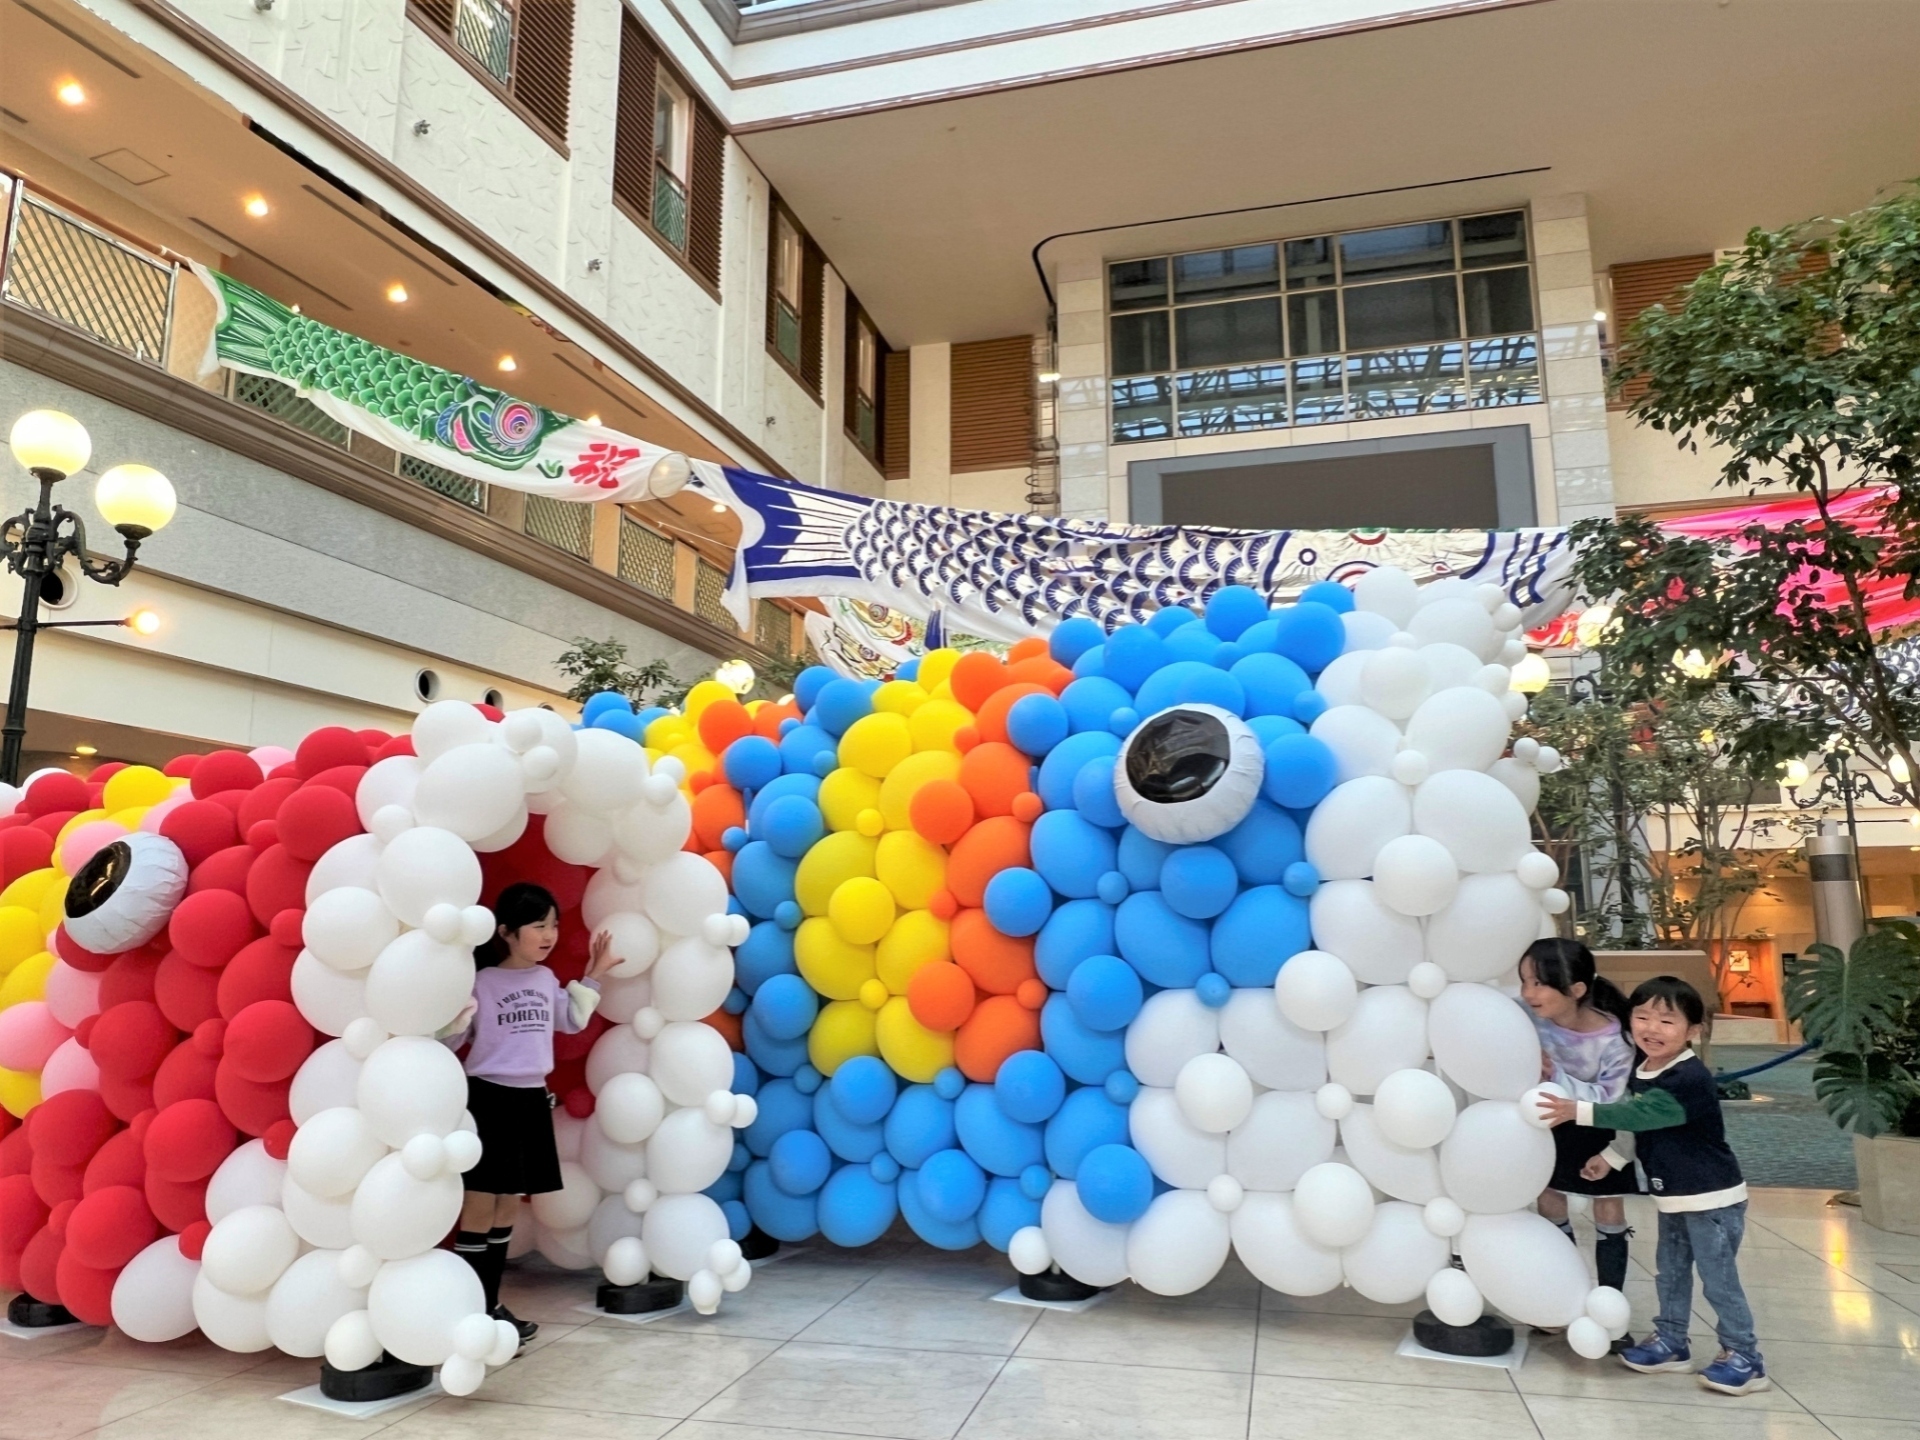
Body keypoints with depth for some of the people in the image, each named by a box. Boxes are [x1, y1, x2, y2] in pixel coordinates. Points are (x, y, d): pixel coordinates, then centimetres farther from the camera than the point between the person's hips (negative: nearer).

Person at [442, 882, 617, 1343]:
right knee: (480, 1208, 0)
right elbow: (449, 1040, -11)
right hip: (489, 1098, -6)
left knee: (508, 1207, 13)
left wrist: (592, 977, 17)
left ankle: (490, 1304, 23)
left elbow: (572, 1022, 20)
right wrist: (454, 1007, -28)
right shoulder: (481, 982, -11)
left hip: (531, 1099, 6)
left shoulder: (547, 979, 7)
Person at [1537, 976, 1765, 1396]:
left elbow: (1639, 1114, -36)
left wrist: (1579, 1111, -39)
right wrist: (1609, 1157, 11)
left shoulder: (1691, 1079, -27)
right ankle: (1670, 1342, 30)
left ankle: (1745, 1357, 15)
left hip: (1713, 1199, -9)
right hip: (1672, 1198, 9)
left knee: (1719, 1279, 1)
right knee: (1671, 1272, 17)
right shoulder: (1640, 1072, 1)